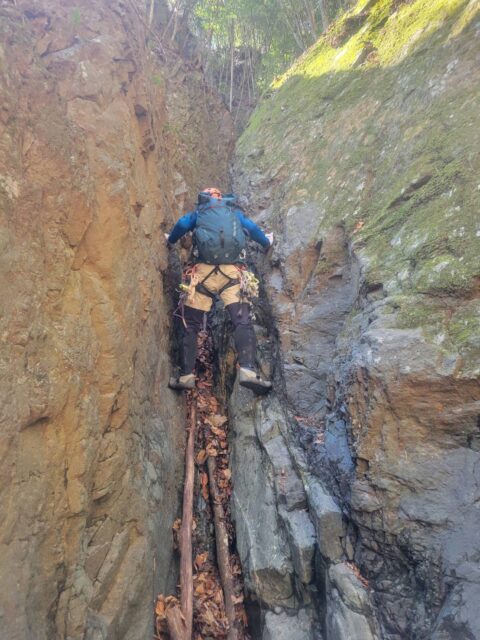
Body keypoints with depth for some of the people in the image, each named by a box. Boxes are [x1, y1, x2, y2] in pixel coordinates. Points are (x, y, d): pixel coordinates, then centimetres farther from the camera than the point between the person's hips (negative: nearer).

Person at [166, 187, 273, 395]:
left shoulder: (199, 212, 19)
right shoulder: (235, 212, 24)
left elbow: (182, 225, 5)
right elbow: (252, 229, 27)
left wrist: (170, 239, 25)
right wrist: (267, 242, 46)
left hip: (204, 271, 0)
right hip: (231, 272, 1)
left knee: (191, 325, 7)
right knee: (242, 321, -8)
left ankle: (186, 376, 3)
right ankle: (248, 371, -27)